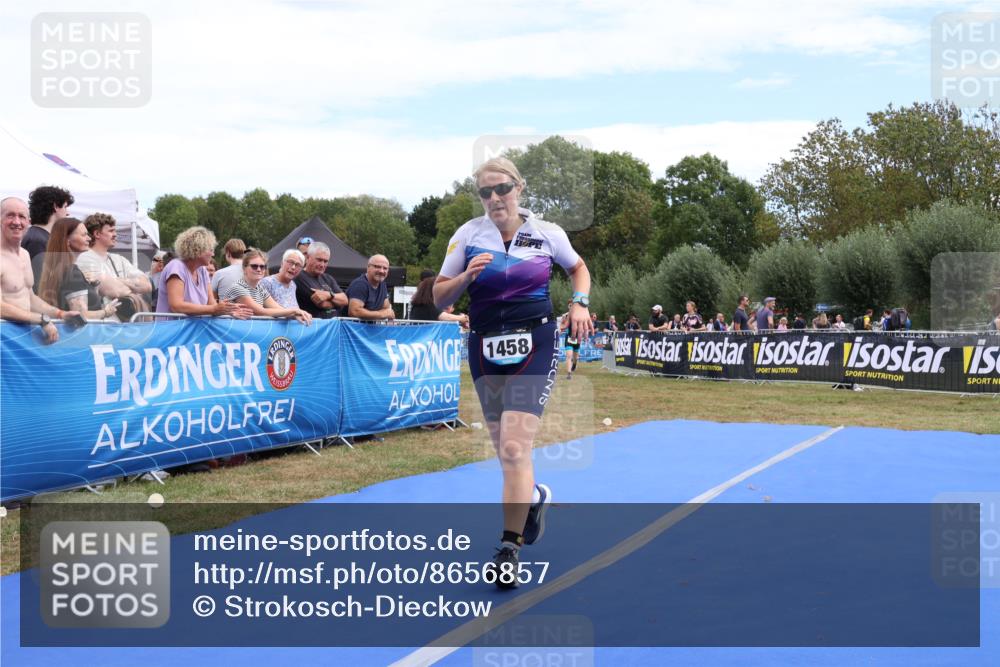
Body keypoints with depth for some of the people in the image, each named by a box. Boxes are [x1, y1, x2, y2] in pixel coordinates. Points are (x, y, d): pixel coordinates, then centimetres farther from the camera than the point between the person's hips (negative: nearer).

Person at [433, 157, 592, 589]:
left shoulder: (547, 233, -1)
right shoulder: (467, 234, 1)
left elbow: (577, 267, 19)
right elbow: (439, 298, 4)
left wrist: (580, 303, 0)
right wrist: (466, 277, -15)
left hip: (535, 346, -3)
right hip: (486, 349, 3)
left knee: (514, 448, -15)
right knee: (506, 451, 12)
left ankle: (509, 549, -10)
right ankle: (535, 496, 44)